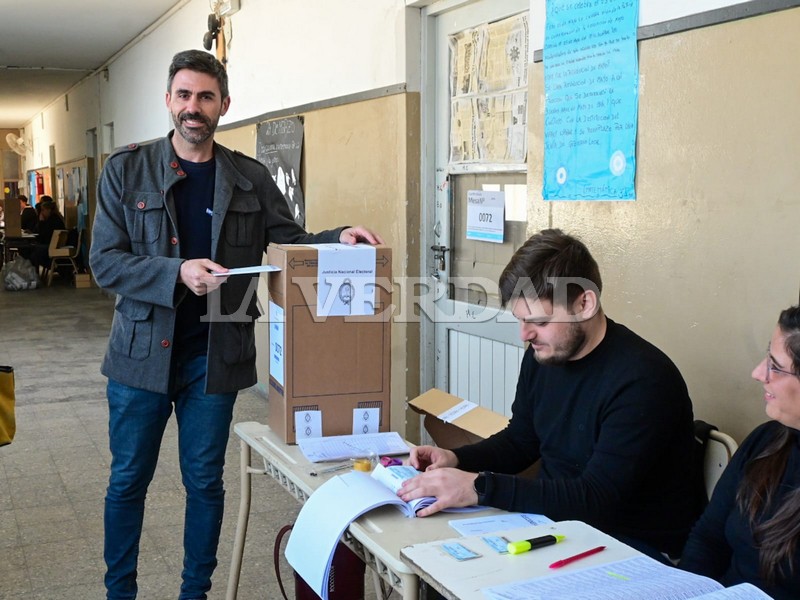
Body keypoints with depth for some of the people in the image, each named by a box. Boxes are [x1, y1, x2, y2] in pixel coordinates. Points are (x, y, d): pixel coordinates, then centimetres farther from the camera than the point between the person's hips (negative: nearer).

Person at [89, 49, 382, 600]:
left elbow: (291, 243, 6)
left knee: (205, 482, 12)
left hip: (215, 357, 1)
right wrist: (178, 274, -23)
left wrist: (339, 239, -15)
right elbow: (105, 261, -8)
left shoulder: (251, 178, 3)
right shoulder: (127, 171, -2)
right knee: (128, 481, 12)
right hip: (142, 352, -1)